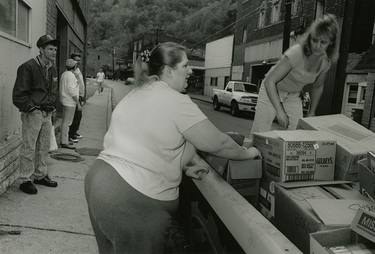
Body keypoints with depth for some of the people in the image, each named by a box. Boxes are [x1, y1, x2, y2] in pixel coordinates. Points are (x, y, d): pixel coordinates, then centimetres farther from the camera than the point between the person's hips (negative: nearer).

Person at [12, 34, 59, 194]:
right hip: (32, 114, -7)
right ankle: (26, 180, 9)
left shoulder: (52, 69, 12)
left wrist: (51, 106, 14)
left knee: (44, 147, 14)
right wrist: (30, 108, -15)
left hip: (47, 114, 8)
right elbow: (18, 95, -11)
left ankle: (41, 175, 27)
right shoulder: (28, 67, -11)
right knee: (29, 148, -2)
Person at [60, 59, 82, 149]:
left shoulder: (64, 74, 14)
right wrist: (78, 103, -17)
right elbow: (72, 91, -21)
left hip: (65, 101, 10)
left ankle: (64, 140, 24)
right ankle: (64, 142, -2)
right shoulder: (71, 75, -16)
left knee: (65, 121, 16)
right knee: (67, 122, -6)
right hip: (70, 102, -10)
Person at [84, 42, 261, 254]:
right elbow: (218, 144, -9)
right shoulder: (177, 102, -13)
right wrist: (247, 153, 10)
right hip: (132, 199, -9)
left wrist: (185, 167, 12)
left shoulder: (136, 94, 13)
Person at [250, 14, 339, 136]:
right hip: (271, 91, -5)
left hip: (293, 97, 5)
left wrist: (311, 113, 10)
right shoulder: (296, 53, -29)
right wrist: (279, 111, -35)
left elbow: (318, 87, 9)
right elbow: (269, 81, -30)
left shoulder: (325, 62, -10)